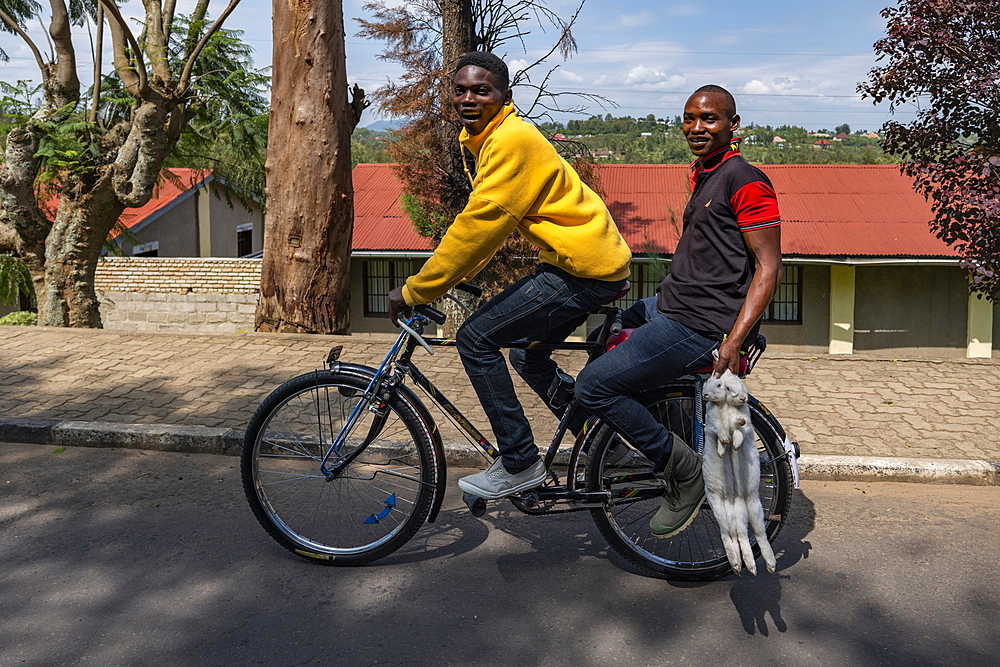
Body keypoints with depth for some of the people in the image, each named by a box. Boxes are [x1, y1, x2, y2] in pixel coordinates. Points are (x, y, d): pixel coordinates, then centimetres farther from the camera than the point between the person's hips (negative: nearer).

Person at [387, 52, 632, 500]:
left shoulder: (512, 140, -19)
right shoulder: (490, 139, 14)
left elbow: (479, 226, -23)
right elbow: (480, 223, 20)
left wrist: (414, 292, -17)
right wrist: (447, 277, 13)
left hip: (583, 272, -11)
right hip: (591, 259, 11)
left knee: (475, 338, -10)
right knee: (529, 355, 21)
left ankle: (520, 464, -1)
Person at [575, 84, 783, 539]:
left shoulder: (745, 181, -13)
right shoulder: (703, 174, 17)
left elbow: (768, 268, -17)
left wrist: (733, 342, -26)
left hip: (699, 326, -10)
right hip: (668, 306, 11)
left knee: (594, 384, -16)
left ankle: (684, 472, -3)